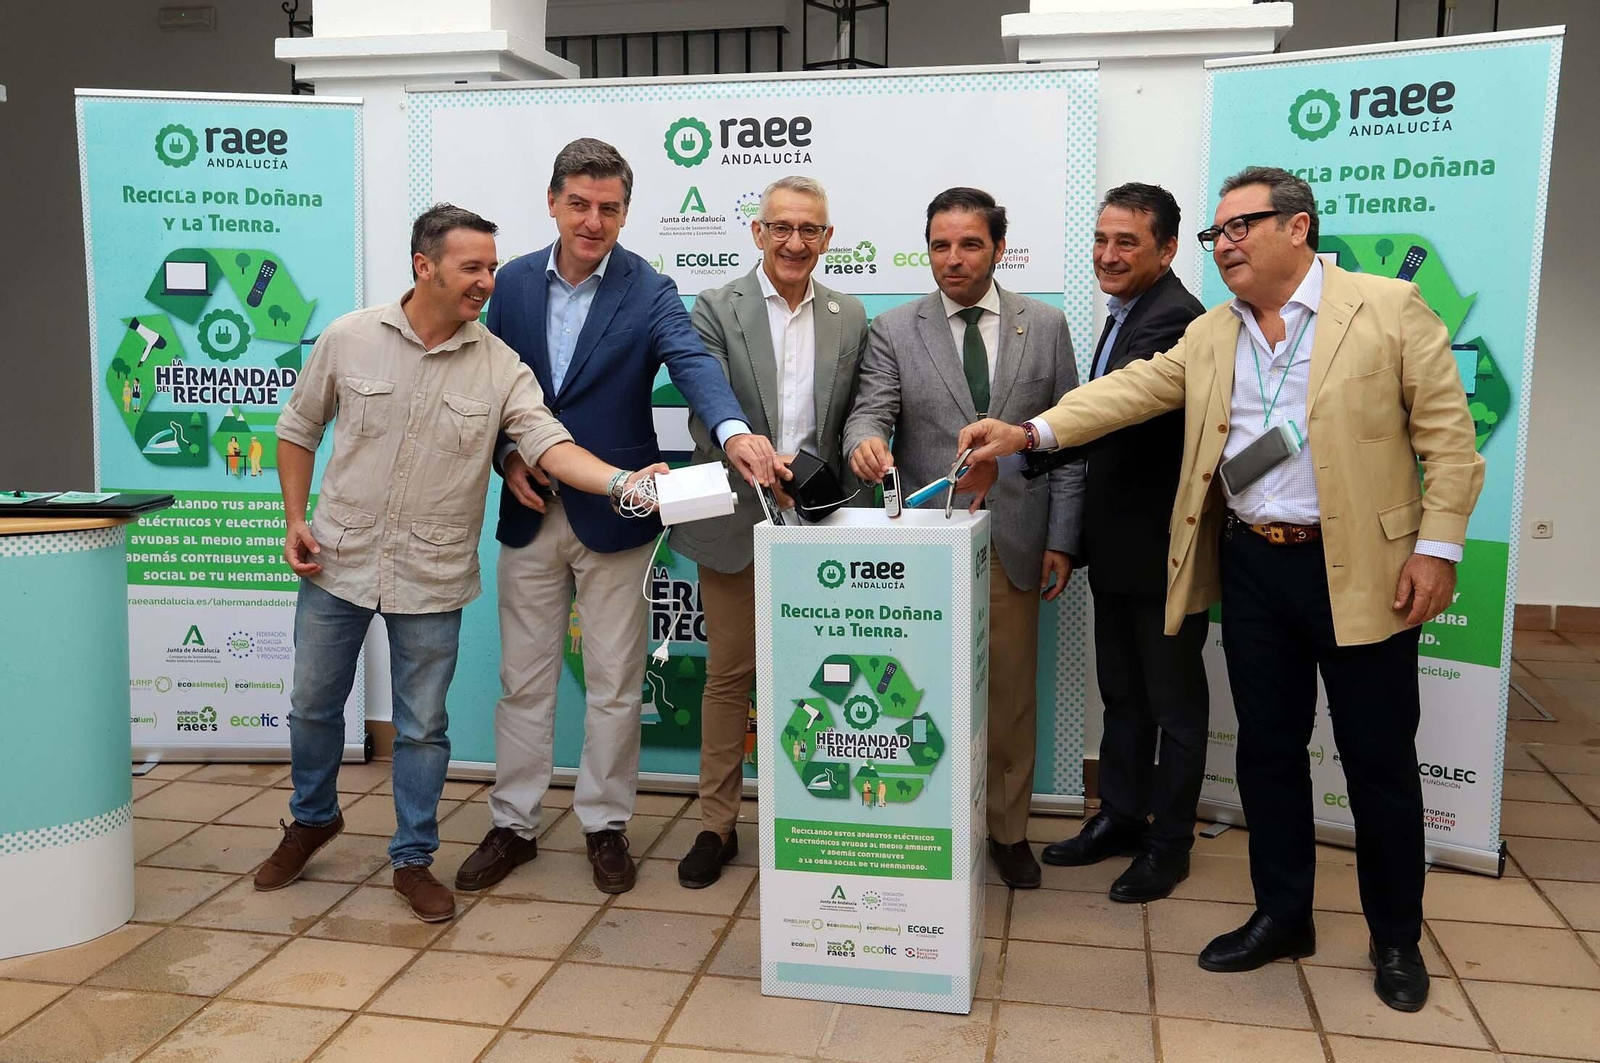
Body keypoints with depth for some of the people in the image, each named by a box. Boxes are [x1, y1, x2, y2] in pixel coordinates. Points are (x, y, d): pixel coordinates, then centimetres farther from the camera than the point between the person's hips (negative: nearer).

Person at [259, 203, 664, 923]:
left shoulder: (500, 366, -6)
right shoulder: (350, 338, -5)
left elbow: (551, 445, -17)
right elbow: (298, 428, 6)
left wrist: (623, 481, -34)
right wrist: (295, 520, 0)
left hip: (432, 579, -1)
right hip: (337, 562, 1)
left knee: (423, 726, 8)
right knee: (313, 705, 16)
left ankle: (413, 859, 25)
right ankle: (313, 818, 43)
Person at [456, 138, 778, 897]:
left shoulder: (649, 292, -8)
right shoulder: (514, 283, 3)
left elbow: (693, 362, -26)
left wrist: (734, 430, -45)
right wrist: (508, 455, -9)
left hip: (614, 515, -3)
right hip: (530, 513, 3)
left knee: (614, 685, 8)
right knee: (523, 681, 13)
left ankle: (604, 824, 26)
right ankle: (513, 825, 28)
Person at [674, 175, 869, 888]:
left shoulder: (849, 317, 9)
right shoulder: (716, 310, -1)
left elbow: (853, 417, 9)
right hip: (736, 523, -2)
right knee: (728, 674, 6)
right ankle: (717, 825, 19)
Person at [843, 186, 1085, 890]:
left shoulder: (1045, 327, 7)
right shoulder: (894, 331, 5)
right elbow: (871, 409, -7)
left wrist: (1061, 539, 2)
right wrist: (865, 440, -32)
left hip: (1014, 541, 1)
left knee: (1012, 693, 8)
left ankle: (1008, 830, 23)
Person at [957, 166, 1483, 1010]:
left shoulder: (1388, 308, -4)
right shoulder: (1210, 335, 9)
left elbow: (1447, 433, -5)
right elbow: (1132, 390, 0)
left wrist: (1438, 545, -11)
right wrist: (1030, 431, -13)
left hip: (1360, 568, -4)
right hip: (1252, 565, 4)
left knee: (1378, 756, 6)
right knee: (1266, 745, 12)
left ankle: (1396, 938, 24)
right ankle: (1281, 916, 29)